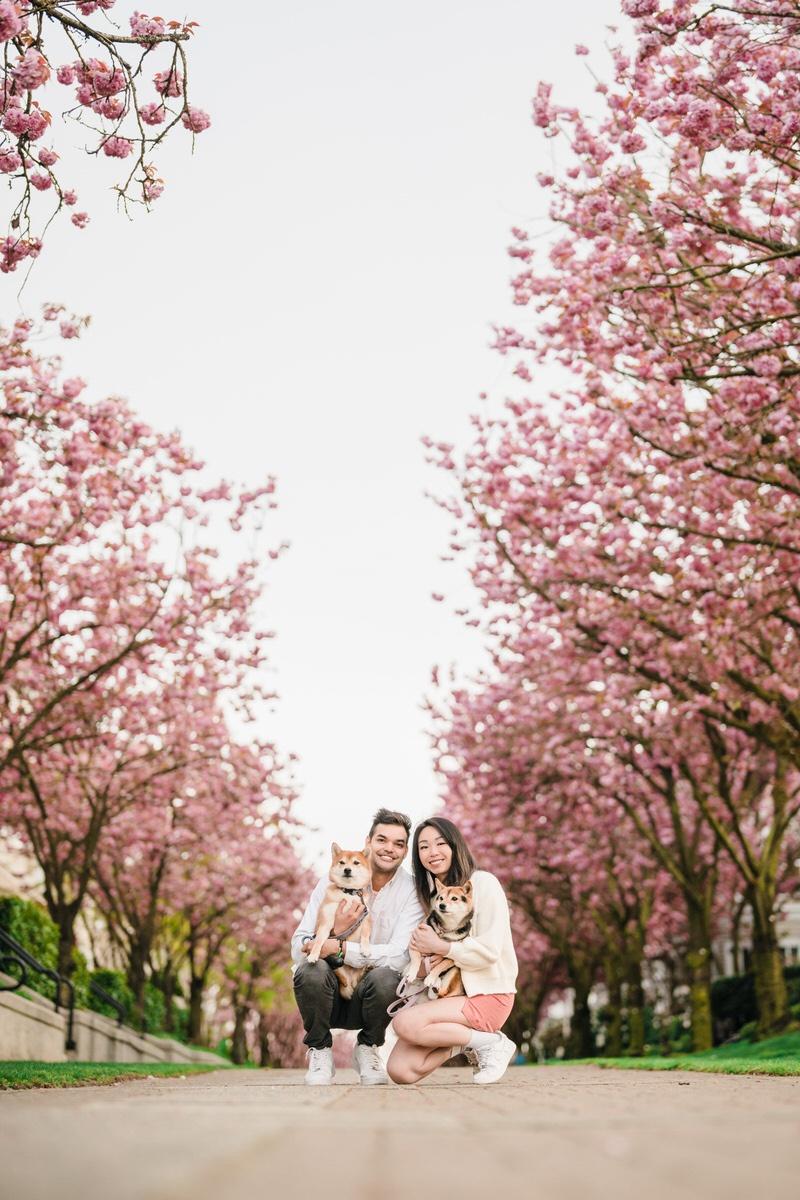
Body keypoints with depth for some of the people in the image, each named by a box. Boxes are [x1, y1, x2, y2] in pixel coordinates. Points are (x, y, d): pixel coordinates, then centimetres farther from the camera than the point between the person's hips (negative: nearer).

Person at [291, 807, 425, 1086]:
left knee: (385, 978, -33)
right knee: (311, 970, -31)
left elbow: (399, 956, -21)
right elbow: (298, 949, -10)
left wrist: (338, 947, -29)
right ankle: (320, 1051, -4)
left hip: (368, 999, 0)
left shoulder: (410, 892, -6)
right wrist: (337, 930, -29)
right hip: (328, 997, 1)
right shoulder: (332, 882, -5)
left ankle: (367, 1048, -1)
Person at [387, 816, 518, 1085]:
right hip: (449, 993, 7)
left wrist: (440, 947, -11)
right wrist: (424, 959, -8)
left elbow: (490, 949, -16)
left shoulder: (482, 883, -7)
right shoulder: (430, 892, 15)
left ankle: (489, 1043, -9)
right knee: (399, 1070, -13)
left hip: (488, 994, -7)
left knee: (405, 1023, -28)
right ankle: (468, 1039, 8)